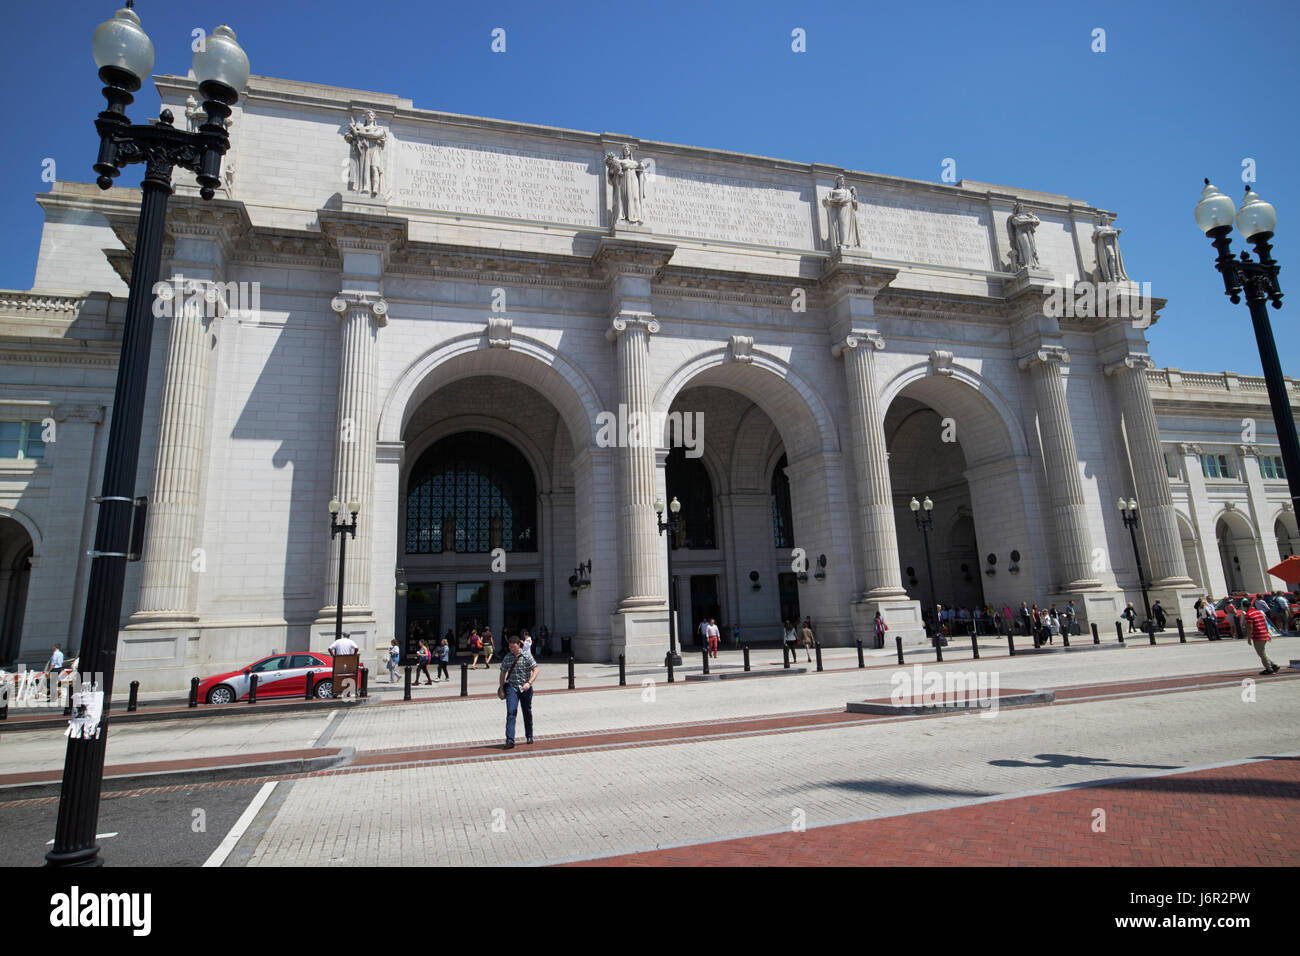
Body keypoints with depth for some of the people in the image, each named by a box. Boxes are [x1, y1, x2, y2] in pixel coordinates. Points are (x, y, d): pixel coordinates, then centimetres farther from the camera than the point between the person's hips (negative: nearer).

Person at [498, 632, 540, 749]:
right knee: (511, 712, -14)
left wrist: (529, 683, -23)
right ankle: (510, 740, -16)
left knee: (527, 713, 11)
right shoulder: (507, 658, 2)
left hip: (525, 688, -1)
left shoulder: (527, 656, -7)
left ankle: (529, 736, 31)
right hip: (511, 687, 1)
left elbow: (536, 670, -11)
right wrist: (501, 687, 14)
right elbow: (503, 673, 15)